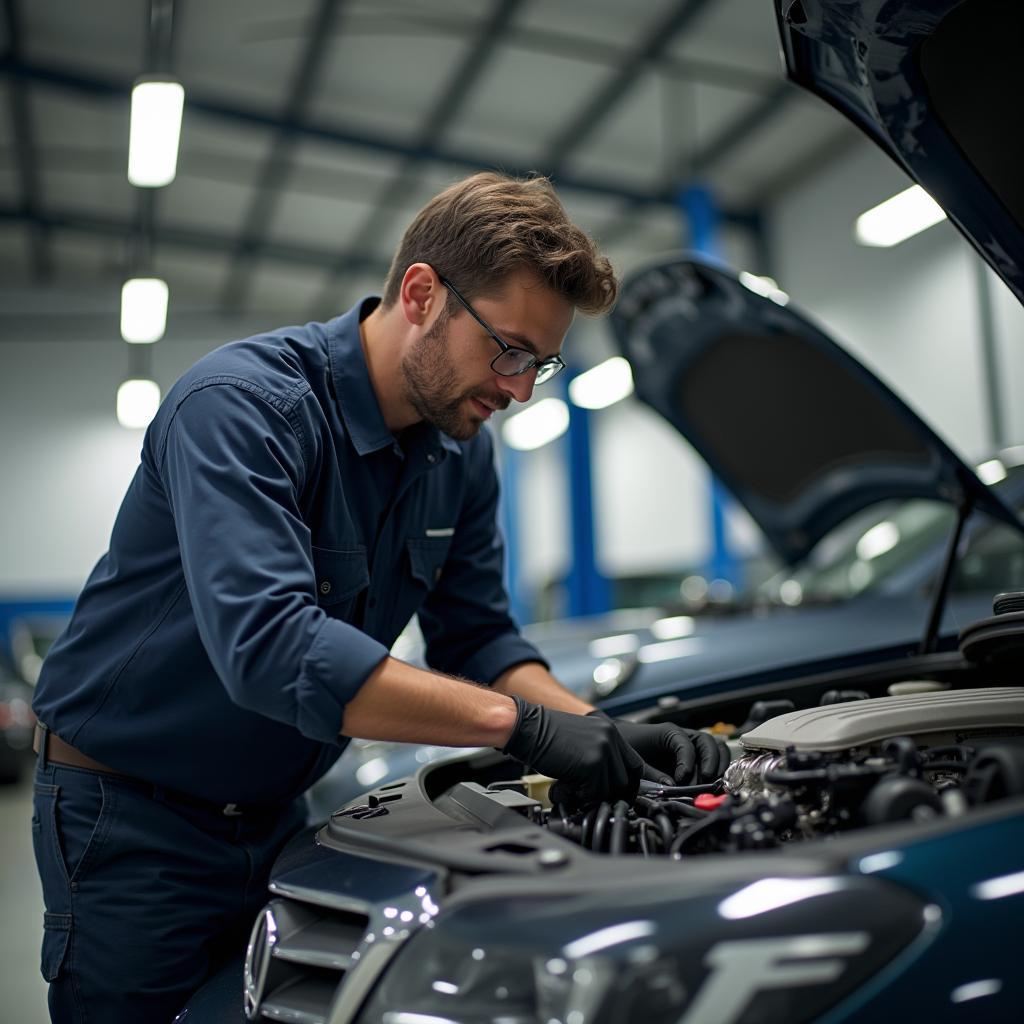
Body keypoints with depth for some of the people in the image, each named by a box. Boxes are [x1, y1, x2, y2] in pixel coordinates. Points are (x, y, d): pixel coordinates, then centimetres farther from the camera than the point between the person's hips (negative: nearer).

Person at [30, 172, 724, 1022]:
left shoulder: (463, 451, -2)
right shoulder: (244, 402, -26)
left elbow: (477, 638, 2)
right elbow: (269, 645, -39)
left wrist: (599, 729, -16)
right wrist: (523, 724, -38)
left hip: (274, 815, 7)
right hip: (130, 817, -6)